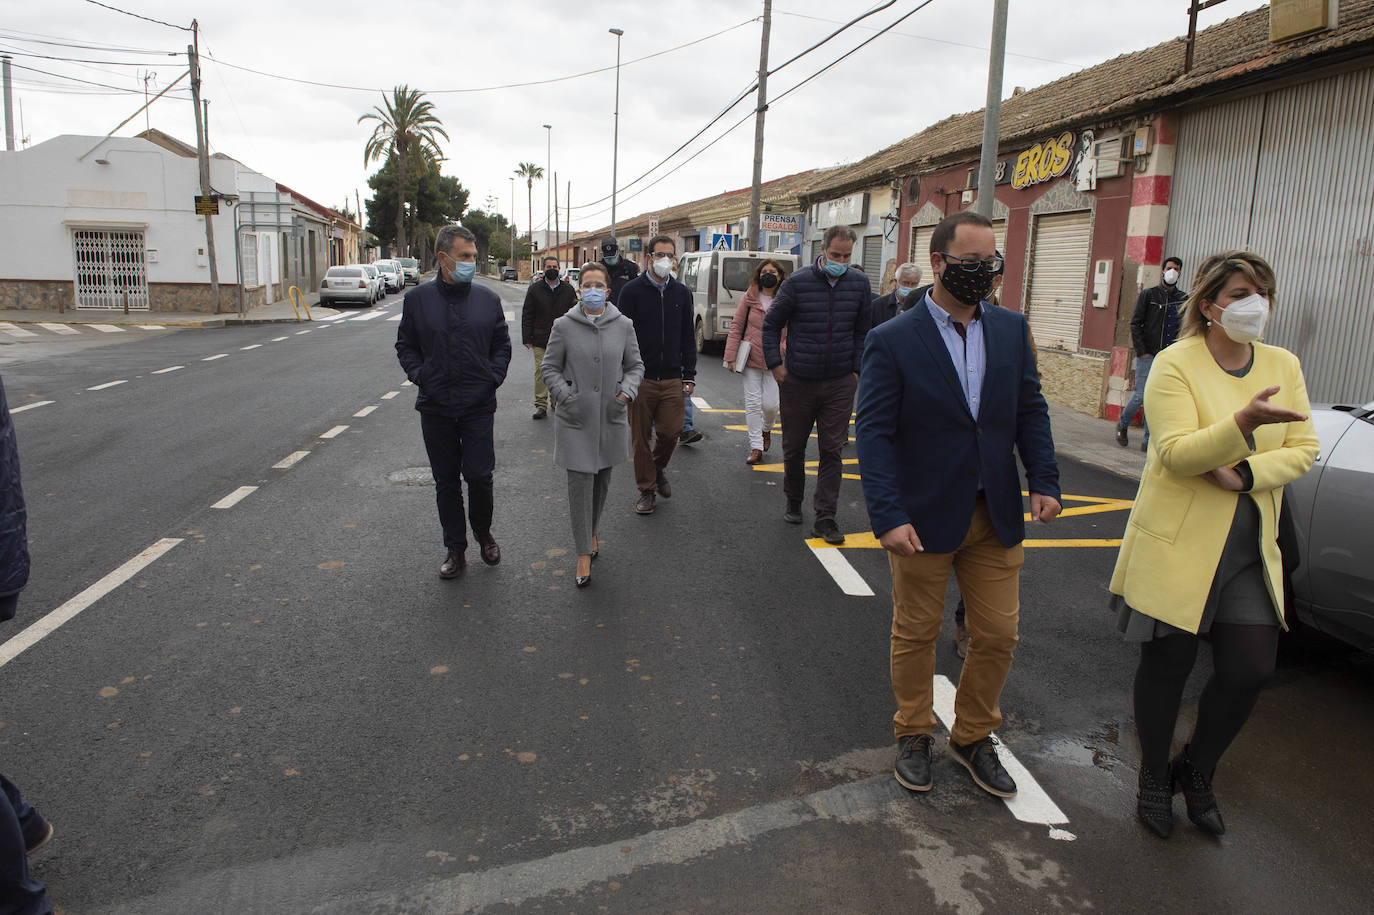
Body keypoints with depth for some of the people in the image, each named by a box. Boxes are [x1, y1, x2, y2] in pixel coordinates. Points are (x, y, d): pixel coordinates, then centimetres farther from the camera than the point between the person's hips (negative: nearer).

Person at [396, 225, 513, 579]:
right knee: (446, 482, 9)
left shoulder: (488, 299, 4)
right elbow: (405, 345, 11)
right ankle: (455, 550, 22)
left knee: (479, 476, -3)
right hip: (435, 407, 1)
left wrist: (493, 377, -1)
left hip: (478, 406, -1)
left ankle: (483, 534, 25)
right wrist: (419, 375, -3)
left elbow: (502, 345, 13)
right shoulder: (418, 299, 3)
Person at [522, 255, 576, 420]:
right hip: (540, 339, -1)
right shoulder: (535, 289, 3)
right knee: (541, 370, -6)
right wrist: (527, 338, -3)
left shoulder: (568, 289, 7)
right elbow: (527, 315, 3)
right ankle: (541, 405, -3)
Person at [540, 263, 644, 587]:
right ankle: (584, 552, 5)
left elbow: (635, 365, 10)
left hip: (611, 417, 3)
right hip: (575, 418, -2)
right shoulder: (564, 326, -3)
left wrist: (627, 392, -7)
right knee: (580, 482, -5)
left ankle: (591, 532, 39)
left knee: (602, 481, 15)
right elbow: (550, 367, 3)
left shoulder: (623, 325, 1)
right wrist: (565, 395, -11)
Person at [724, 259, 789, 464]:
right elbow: (736, 327, 4)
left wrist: (783, 351, -7)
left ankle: (767, 429, 33)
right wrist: (731, 357, -1)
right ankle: (756, 447, 10)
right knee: (752, 403, 1)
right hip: (751, 359, 1)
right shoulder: (749, 298, 1)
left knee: (770, 403, -2)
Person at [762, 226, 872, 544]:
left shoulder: (859, 283, 1)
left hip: (840, 383, 1)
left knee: (832, 451, 0)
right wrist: (775, 364, -3)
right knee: (794, 447, 12)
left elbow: (864, 330, 11)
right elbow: (772, 324, 2)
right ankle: (793, 503, 33)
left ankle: (825, 518, 7)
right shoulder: (797, 282, -7)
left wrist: (857, 369, 5)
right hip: (798, 381, -1)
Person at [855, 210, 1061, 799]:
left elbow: (1031, 411, 11)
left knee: (997, 636, 11)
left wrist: (1044, 481, -2)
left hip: (996, 518, 4)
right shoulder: (892, 341, -10)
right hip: (923, 519, -4)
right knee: (915, 636, 12)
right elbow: (874, 434, -13)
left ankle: (973, 737, 33)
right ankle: (914, 735, 34)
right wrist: (888, 517, -21)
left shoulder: (1011, 329, 5)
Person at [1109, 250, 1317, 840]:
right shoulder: (1175, 364, -9)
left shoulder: (1283, 365, 7)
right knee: (1167, 666, 7)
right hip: (1177, 545, -4)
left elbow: (1303, 449, 4)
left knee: (1251, 671, 3)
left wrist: (1246, 472, -14)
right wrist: (1245, 422, -34)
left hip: (1250, 548, 5)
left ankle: (1196, 772, 30)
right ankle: (1155, 778, 30)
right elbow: (1177, 453, -19)